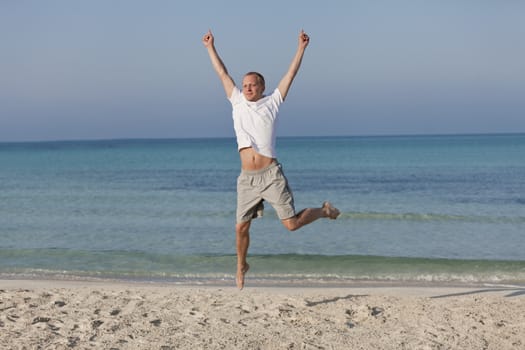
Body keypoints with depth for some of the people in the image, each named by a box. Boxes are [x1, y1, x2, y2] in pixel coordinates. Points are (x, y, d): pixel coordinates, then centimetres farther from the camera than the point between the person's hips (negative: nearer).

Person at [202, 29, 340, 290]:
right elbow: (222, 74, 18)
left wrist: (301, 48, 0)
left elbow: (290, 75, 4)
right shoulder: (237, 102, 12)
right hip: (247, 178, 3)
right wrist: (211, 48, 22)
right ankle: (241, 266, 28)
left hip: (271, 175, -3)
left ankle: (324, 210, 24)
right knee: (241, 227, 3)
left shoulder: (271, 102, 6)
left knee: (291, 224, -5)